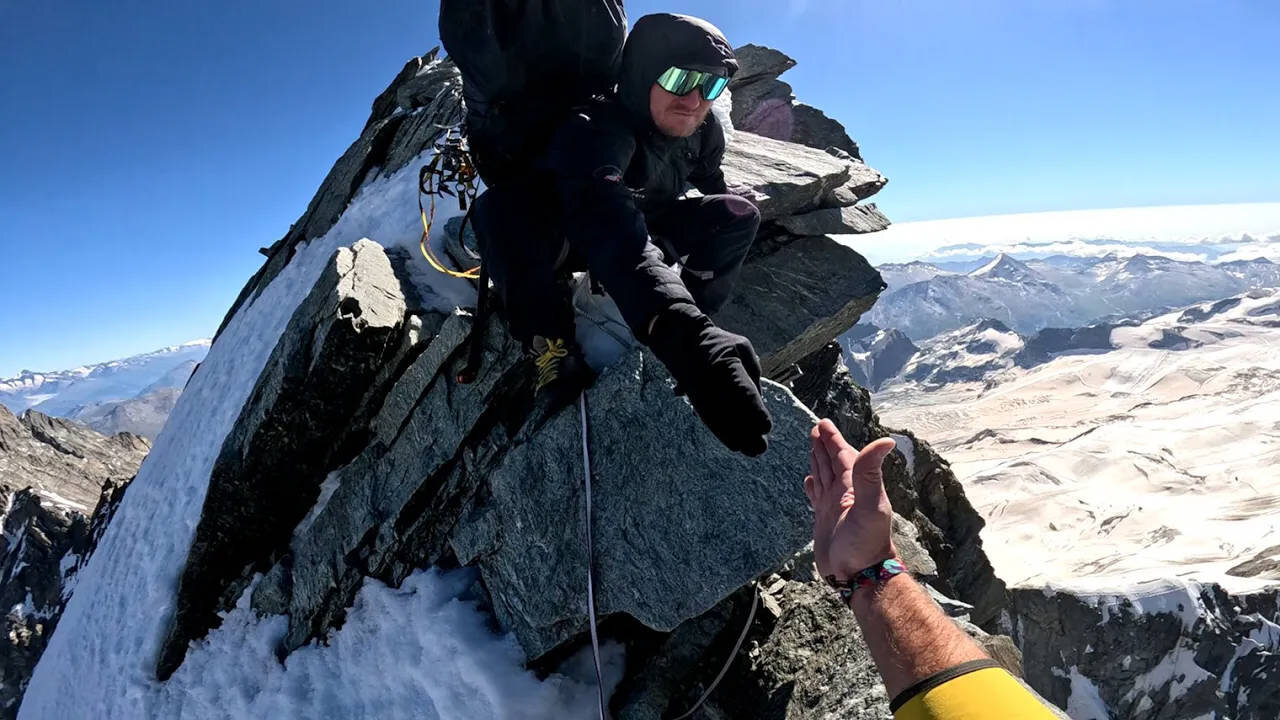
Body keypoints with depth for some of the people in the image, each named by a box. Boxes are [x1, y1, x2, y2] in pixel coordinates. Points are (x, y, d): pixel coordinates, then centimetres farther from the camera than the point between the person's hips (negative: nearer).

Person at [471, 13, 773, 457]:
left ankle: (687, 330, -12)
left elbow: (710, 181, 12)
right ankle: (549, 337, -23)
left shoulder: (703, 132, -14)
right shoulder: (596, 129, -37)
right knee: (502, 205, -38)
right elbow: (606, 222, -58)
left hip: (643, 231, 6)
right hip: (556, 236, -6)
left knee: (738, 215, -10)